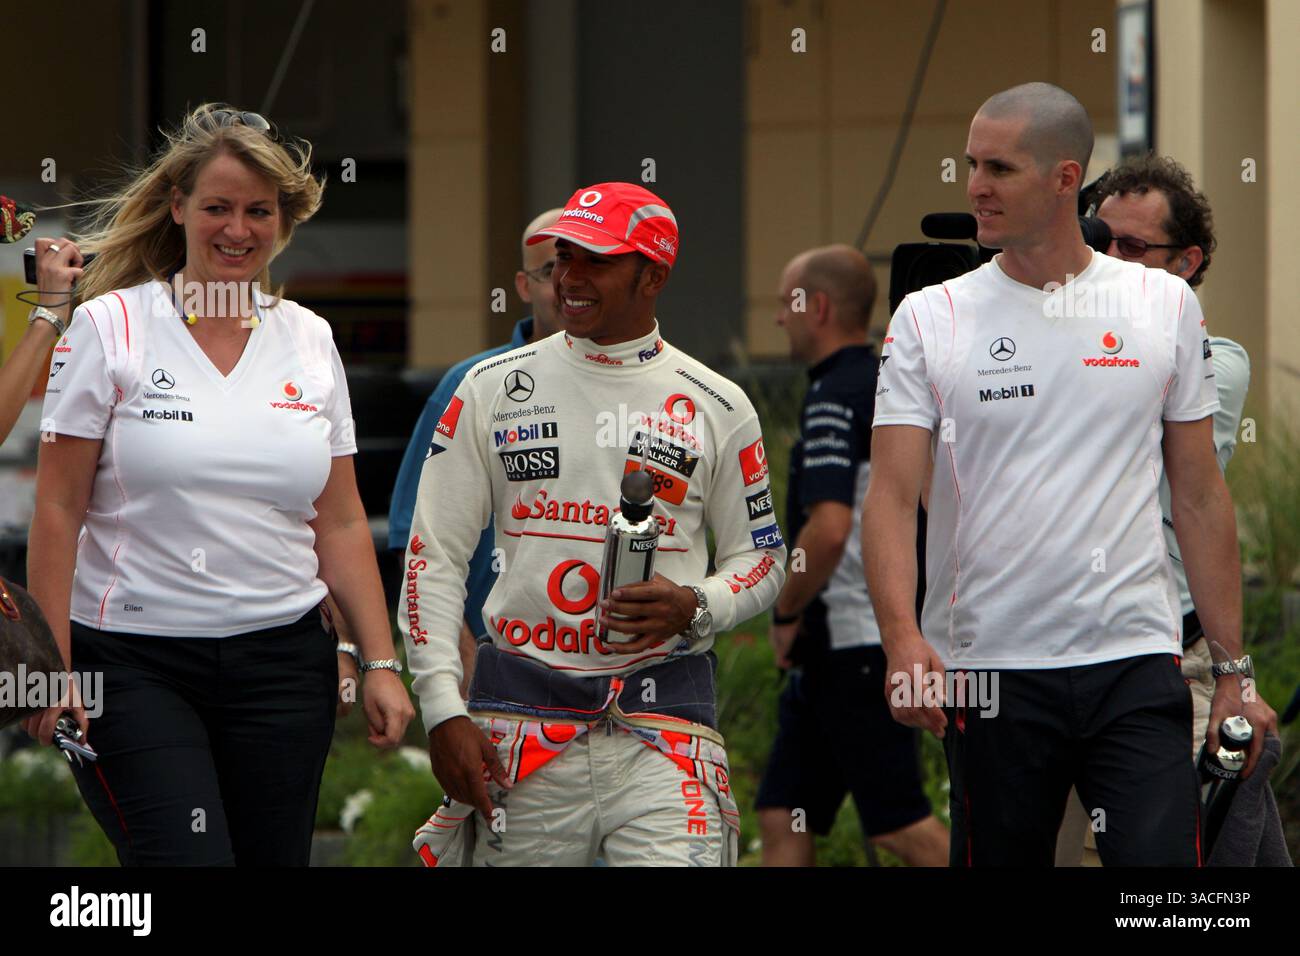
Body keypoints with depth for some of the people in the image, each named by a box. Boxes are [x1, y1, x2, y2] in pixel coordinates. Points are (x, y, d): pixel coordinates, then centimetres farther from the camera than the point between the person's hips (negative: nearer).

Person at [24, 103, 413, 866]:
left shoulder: (309, 341, 10)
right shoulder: (110, 328, 0)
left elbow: (342, 524, 13)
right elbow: (58, 510, -3)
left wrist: (382, 663, 6)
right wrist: (53, 668, -8)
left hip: (281, 659, 4)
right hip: (134, 662, -4)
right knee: (187, 859, -18)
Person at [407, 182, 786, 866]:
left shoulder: (715, 407, 7)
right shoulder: (492, 390, 7)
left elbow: (762, 558, 15)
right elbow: (434, 557, 6)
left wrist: (693, 606, -8)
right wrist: (442, 710, -3)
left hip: (662, 714, -1)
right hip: (522, 713, 1)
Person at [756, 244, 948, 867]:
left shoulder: (834, 399, -15)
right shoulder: (888, 388, 15)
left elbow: (828, 528, -27)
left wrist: (786, 612, -13)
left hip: (854, 646, -10)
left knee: (900, 826, -7)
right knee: (782, 818, 9)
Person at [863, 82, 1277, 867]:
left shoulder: (1165, 306, 6)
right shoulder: (928, 318, 3)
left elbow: (1201, 497, 11)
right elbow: (891, 498, -5)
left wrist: (1233, 670, 7)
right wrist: (903, 638, -22)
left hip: (1136, 658, 0)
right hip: (988, 667, 0)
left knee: (1164, 859, -13)